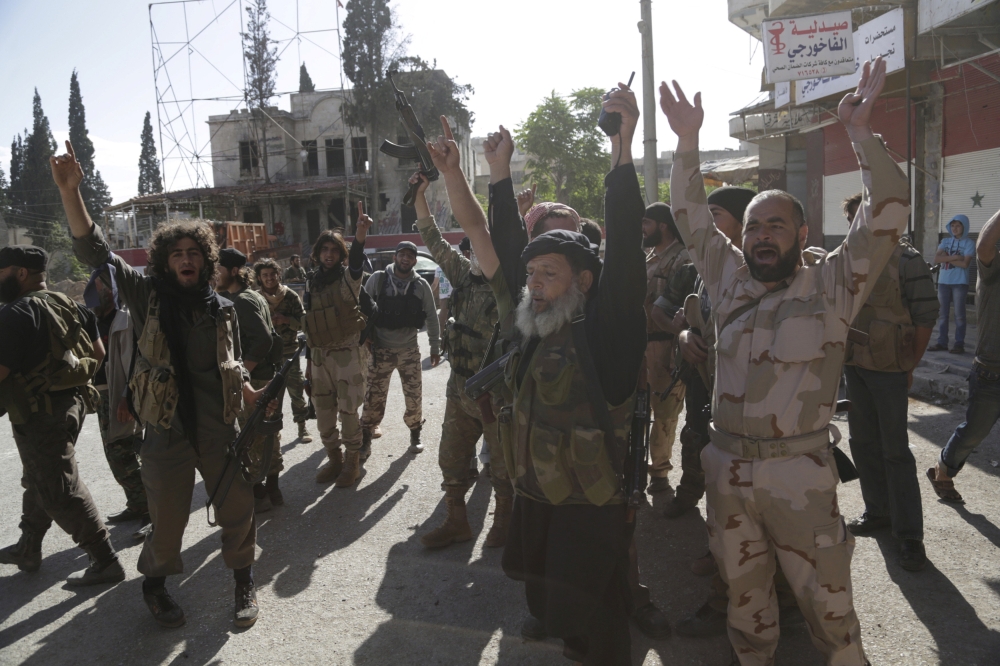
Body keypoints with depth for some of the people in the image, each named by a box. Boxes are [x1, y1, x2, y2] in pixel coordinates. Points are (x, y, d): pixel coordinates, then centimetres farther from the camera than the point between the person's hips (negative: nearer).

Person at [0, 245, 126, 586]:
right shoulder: (68, 305, 9)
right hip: (71, 401, 9)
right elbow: (98, 352, 13)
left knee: (61, 492, -1)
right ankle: (28, 549, 39)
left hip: (40, 413, -9)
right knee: (39, 480, 24)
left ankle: (106, 561, 3)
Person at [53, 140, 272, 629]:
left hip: (219, 428, 2)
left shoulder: (221, 309, 5)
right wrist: (70, 193, -22)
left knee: (238, 508, 7)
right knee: (168, 521, 8)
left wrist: (254, 396, -2)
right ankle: (155, 584, 37)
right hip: (166, 430, -1)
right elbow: (94, 251, -10)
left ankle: (244, 581, 31)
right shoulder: (147, 295, -1)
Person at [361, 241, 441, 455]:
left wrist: (435, 347, 5)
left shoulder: (421, 285, -3)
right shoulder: (377, 279, -6)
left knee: (414, 395, 6)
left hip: (409, 350, 1)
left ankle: (415, 434, 26)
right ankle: (365, 437, 20)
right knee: (374, 396, 3)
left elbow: (431, 317, 4)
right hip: (381, 350, -1)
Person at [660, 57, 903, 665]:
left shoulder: (832, 286, -3)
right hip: (728, 466, 4)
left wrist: (862, 131, -18)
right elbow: (691, 216, 8)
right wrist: (688, 141, -1)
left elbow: (889, 212, -11)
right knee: (743, 590, 20)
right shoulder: (730, 280, 7)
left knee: (827, 600, 5)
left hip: (799, 471, -4)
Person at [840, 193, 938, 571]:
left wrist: (909, 367, -8)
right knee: (863, 443, 14)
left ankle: (909, 534, 9)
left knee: (895, 451, -1)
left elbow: (926, 316, -9)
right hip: (854, 366, 6)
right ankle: (878, 511, 31)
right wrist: (842, 356, 10)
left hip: (889, 369, -6)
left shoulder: (905, 260, -11)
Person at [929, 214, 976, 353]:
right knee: (943, 314, 7)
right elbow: (936, 259, -3)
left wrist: (947, 258, -8)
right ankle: (941, 342, 12)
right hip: (943, 282, 4)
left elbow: (965, 264, -14)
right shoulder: (945, 241, 10)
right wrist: (954, 257, -13)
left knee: (959, 315, -2)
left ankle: (959, 344, 1)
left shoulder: (969, 243, -2)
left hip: (960, 283, -4)